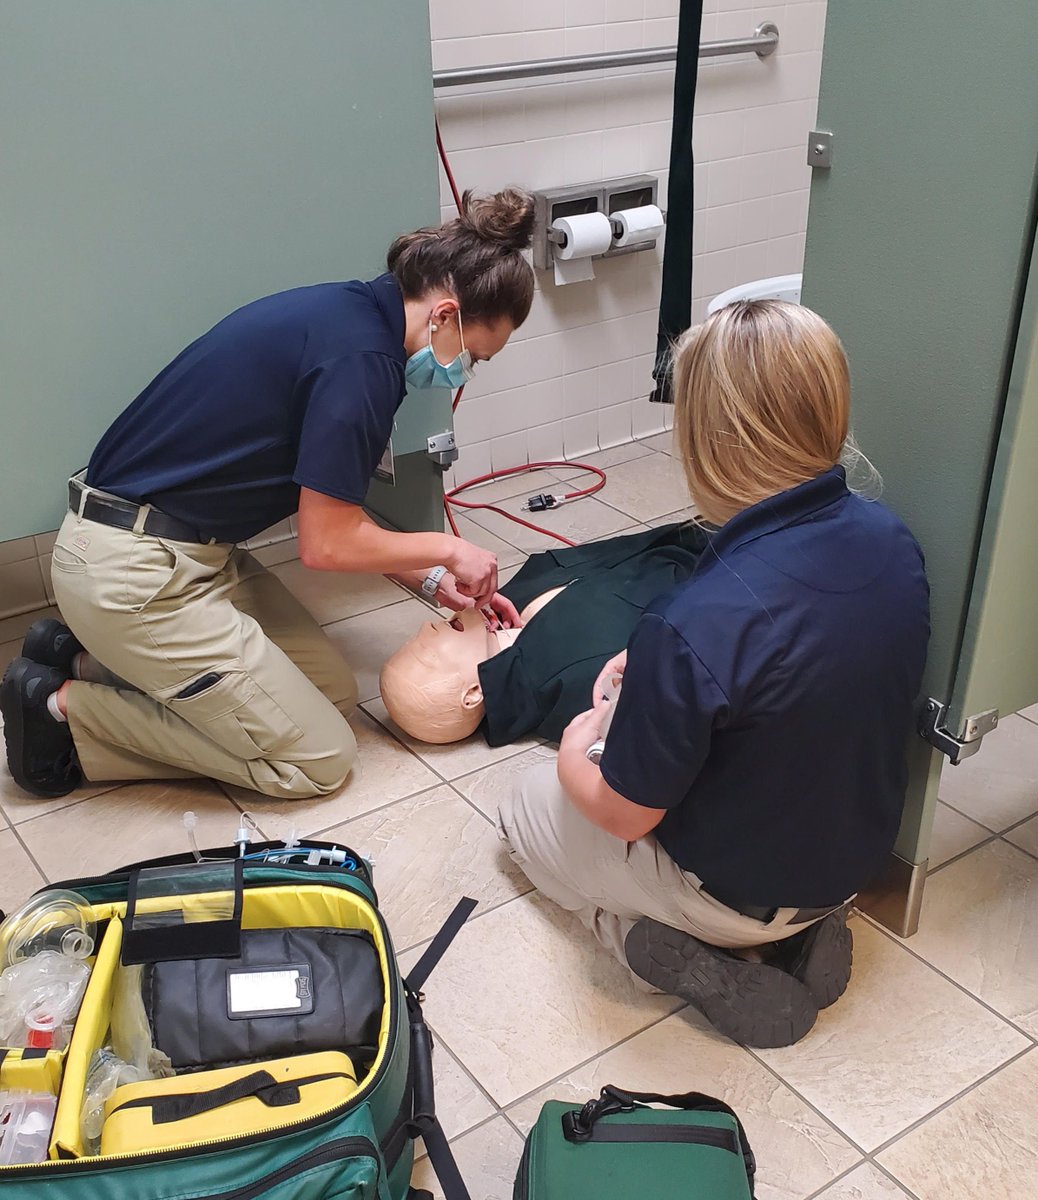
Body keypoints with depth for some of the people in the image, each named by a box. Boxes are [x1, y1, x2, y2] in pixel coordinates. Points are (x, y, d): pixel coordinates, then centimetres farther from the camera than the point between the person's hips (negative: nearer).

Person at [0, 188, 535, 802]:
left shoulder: (350, 313, 8)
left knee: (336, 688, 12)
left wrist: (434, 579, 8)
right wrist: (447, 549, -2)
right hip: (134, 571, -10)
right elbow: (327, 543, -16)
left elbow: (331, 511, 12)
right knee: (319, 759, -1)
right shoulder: (362, 357, -21)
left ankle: (88, 656, 13)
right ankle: (68, 708, 1)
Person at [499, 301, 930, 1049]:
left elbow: (624, 817, -21)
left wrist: (572, 756, 1)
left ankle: (690, 956, 2)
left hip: (735, 891, -5)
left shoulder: (693, 630, -37)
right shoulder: (893, 540, -16)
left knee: (528, 807, 18)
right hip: (858, 855, 5)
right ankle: (800, 929, 12)